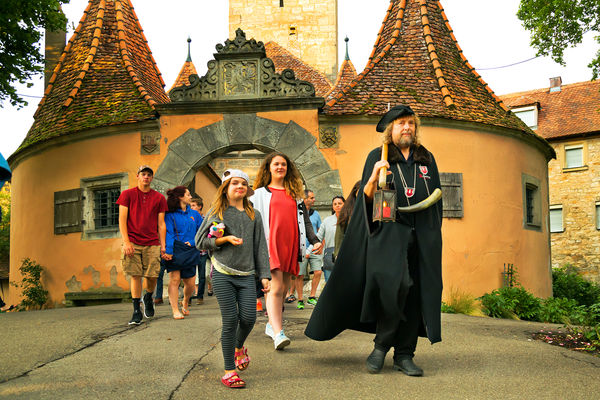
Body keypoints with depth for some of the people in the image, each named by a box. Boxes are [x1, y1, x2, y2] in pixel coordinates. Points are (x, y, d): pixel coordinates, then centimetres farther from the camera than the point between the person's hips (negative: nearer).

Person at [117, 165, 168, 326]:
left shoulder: (159, 198, 10)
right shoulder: (127, 194, 5)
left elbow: (161, 224, 10)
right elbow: (122, 220, 0)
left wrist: (163, 245, 3)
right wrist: (126, 242, -10)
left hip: (152, 244, 2)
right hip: (133, 242, -1)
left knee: (152, 276, -2)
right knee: (136, 276, -4)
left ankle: (148, 298, 29)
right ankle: (137, 311, 4)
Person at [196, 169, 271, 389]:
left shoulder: (254, 215, 13)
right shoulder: (216, 212, 6)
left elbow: (260, 247, 11)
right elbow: (200, 241, 4)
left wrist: (264, 275, 5)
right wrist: (225, 239, -10)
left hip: (246, 275, 3)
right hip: (222, 274, -2)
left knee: (249, 318, -5)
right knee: (230, 320, -4)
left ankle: (239, 348, 30)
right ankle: (229, 370, 8)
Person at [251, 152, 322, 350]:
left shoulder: (295, 194, 19)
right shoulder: (260, 193, 11)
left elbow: (305, 220, 18)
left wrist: (315, 240, 6)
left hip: (291, 245, 4)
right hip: (271, 244, -4)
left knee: (283, 289, 6)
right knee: (275, 287, -15)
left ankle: (272, 324, 21)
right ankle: (278, 333, -22)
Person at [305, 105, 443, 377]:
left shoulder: (426, 159, 16)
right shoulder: (377, 157, 5)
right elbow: (367, 198, -1)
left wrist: (434, 234, 10)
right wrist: (374, 178, -21)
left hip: (421, 235, 4)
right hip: (388, 231, -4)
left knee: (415, 292, 0)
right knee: (393, 283, -22)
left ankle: (404, 354, 10)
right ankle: (381, 345, -4)